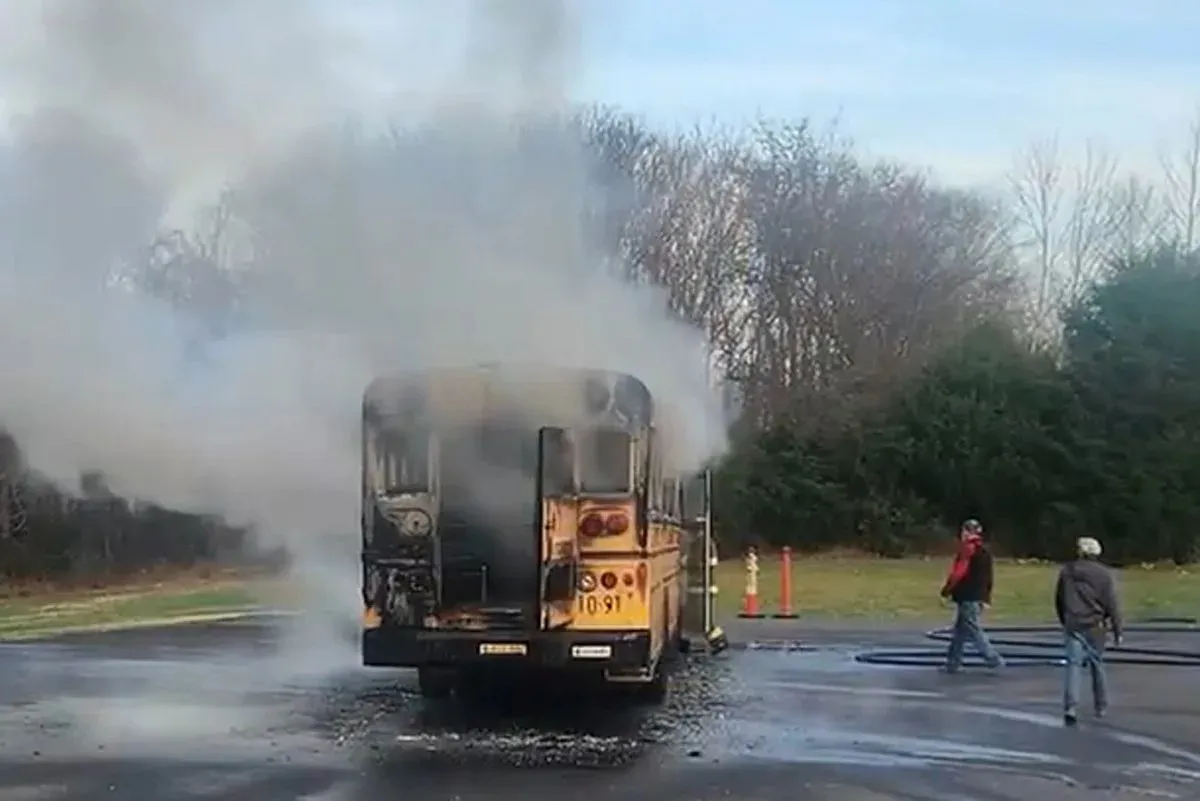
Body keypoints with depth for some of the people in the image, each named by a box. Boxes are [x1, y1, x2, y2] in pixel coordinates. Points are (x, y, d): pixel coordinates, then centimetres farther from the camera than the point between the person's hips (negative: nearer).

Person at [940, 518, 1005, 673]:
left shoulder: (968, 548, -11)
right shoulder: (985, 551, 16)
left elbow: (959, 572, -15)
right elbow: (988, 577, 18)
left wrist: (947, 589, -4)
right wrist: (986, 596, 21)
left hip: (968, 596, -9)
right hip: (980, 596, 9)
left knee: (972, 630, -6)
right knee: (960, 631, 13)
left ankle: (994, 659, -7)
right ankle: (954, 663, 15)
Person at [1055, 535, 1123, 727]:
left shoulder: (1066, 571, 3)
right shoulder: (1103, 574, -4)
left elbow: (1058, 600, 11)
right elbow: (1112, 604, -5)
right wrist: (1117, 630, 2)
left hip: (1073, 625, 0)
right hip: (1095, 626, 0)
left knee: (1073, 665, -4)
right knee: (1097, 664, 16)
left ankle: (1070, 707, -20)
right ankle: (1101, 707, 27)